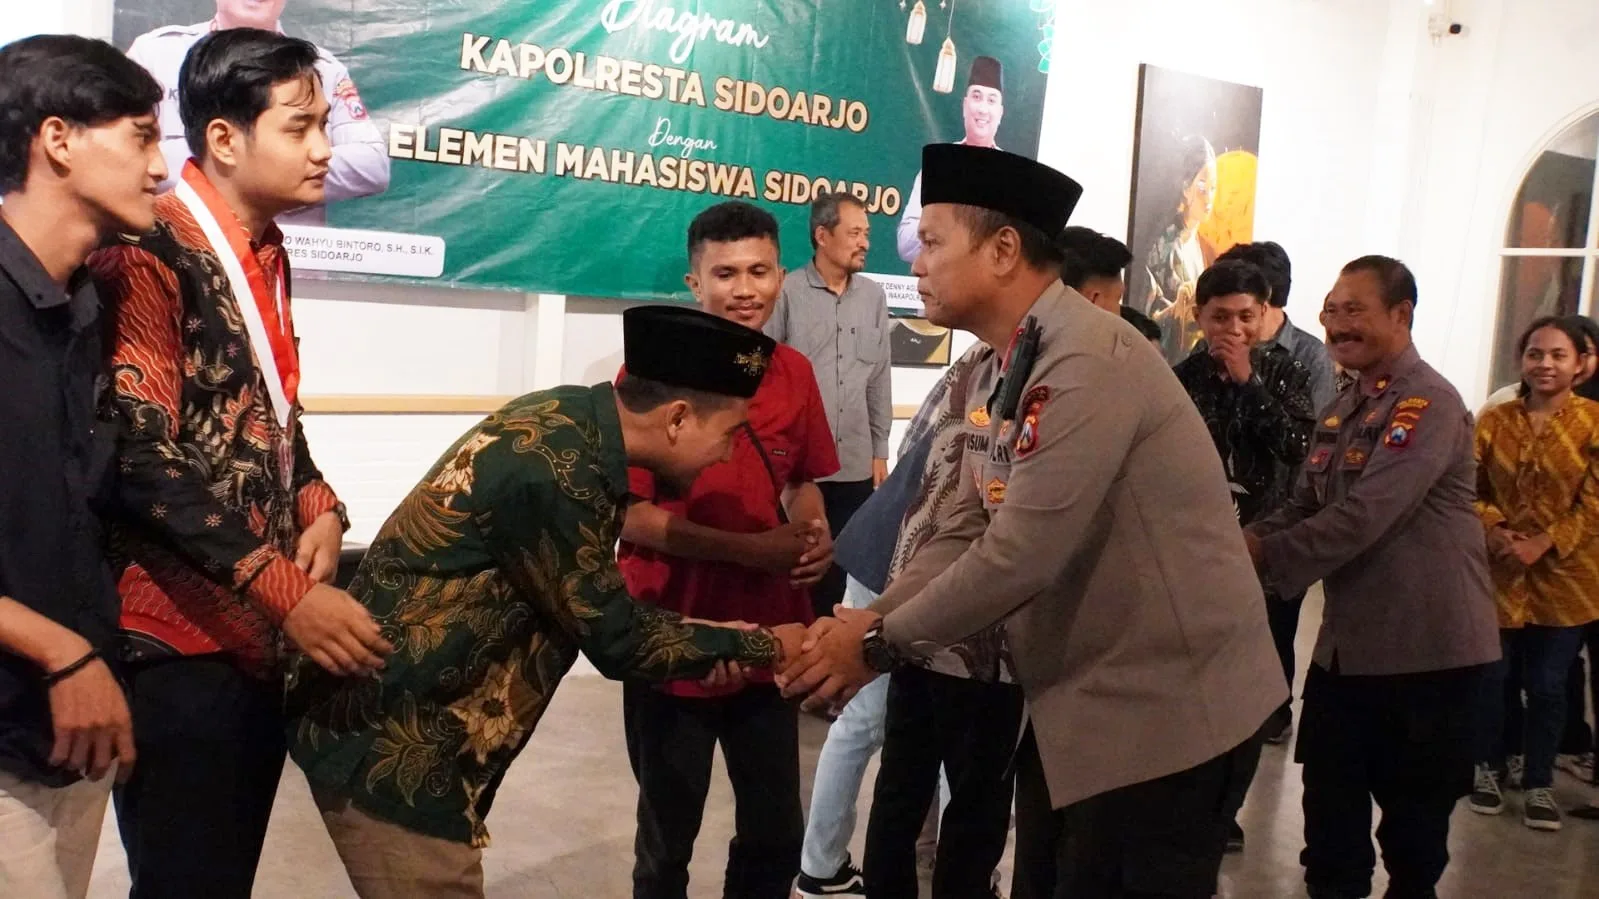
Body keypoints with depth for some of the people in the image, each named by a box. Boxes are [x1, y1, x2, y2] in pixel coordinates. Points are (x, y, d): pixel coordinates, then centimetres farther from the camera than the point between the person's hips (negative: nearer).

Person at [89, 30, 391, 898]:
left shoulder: (266, 255, 13)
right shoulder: (148, 256, -13)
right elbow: (143, 457, -20)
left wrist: (315, 505, 0)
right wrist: (287, 591, -23)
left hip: (262, 629, 8)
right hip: (180, 634, -8)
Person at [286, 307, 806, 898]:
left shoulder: (568, 417, 0)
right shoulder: (553, 471, -26)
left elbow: (592, 602, 11)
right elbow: (618, 640, -16)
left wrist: (711, 643, 5)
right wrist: (763, 645, -5)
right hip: (389, 745, -9)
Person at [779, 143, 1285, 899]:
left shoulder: (1088, 357, -23)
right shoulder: (1013, 369, 8)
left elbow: (1021, 554, -27)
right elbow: (964, 537, 7)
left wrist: (879, 644, -15)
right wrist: (861, 625, -7)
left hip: (1164, 710, -9)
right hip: (1078, 703, 9)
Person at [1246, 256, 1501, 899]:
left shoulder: (1428, 404, -17)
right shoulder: (1341, 411, 12)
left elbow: (1364, 516, -26)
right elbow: (1303, 509, 10)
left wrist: (1262, 555, -22)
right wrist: (1240, 541, -8)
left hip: (1425, 646, -8)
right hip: (1347, 641, 8)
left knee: (1414, 811, 8)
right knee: (1328, 797, 15)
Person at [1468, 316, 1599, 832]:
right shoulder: (1494, 422, 3)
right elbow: (1470, 488, 3)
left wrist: (1541, 545, -16)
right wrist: (1494, 531, -14)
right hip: (1498, 574, 2)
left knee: (1548, 686, 7)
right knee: (1492, 678, 9)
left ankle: (1539, 785, 23)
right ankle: (1488, 768, 30)